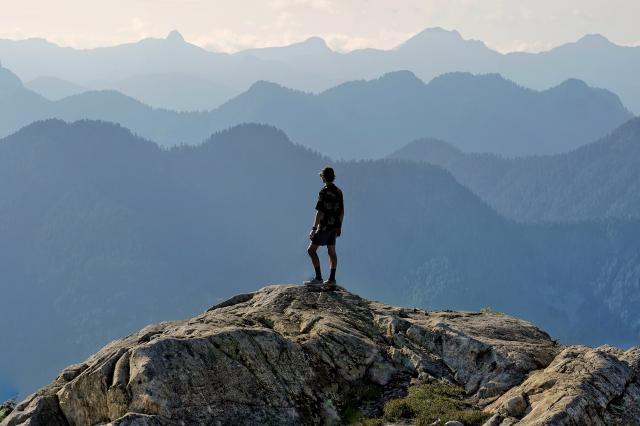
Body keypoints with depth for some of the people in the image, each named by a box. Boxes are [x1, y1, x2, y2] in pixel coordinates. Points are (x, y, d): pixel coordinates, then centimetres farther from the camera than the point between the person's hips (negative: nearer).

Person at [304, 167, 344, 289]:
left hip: (324, 226, -8)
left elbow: (320, 212, -20)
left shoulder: (324, 192, -15)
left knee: (311, 250, -4)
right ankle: (332, 280, 12)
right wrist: (339, 227, 22)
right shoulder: (338, 192, 8)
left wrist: (314, 228, -19)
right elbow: (342, 211, 13)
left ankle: (318, 278, -9)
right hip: (334, 226, 8)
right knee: (331, 252, 11)